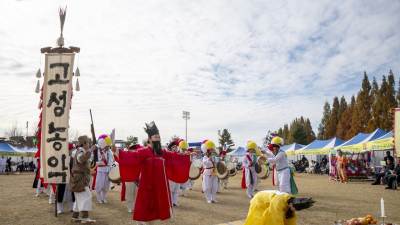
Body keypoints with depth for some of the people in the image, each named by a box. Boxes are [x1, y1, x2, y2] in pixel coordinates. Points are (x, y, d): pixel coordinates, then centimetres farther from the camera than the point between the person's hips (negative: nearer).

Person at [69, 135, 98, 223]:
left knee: (80, 198, 15)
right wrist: (90, 150, -42)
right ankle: (85, 218, -16)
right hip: (80, 179, -11)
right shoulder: (80, 152, -15)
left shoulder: (79, 151, 18)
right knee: (86, 197, -14)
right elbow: (81, 158, -40)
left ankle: (75, 217, 20)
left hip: (78, 179, 11)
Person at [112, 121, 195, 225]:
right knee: (145, 209, -2)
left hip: (160, 186, 6)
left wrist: (189, 156, 20)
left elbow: (174, 156, 17)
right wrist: (117, 151, -37)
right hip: (148, 186, -6)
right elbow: (132, 156, -23)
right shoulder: (144, 152, -9)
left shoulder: (163, 152, 10)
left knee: (156, 207, 13)